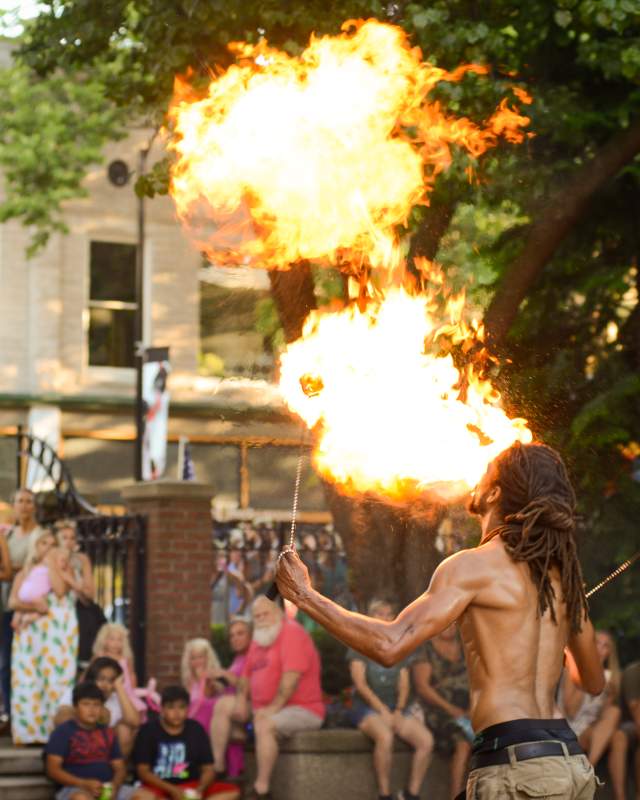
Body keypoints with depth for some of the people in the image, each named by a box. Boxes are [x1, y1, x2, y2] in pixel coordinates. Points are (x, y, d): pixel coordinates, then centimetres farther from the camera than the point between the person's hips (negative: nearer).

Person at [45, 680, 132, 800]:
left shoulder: (107, 733, 18)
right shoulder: (63, 732, 3)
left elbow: (120, 768, 16)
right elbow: (53, 770, -6)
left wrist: (115, 785, -9)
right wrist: (85, 784, -19)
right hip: (74, 789, -5)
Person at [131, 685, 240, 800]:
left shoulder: (196, 730, 4)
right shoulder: (148, 731, -4)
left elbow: (208, 769, 4)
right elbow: (143, 771, -8)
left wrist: (200, 789, -18)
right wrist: (172, 790, -21)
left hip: (190, 787, 3)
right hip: (159, 788, -3)